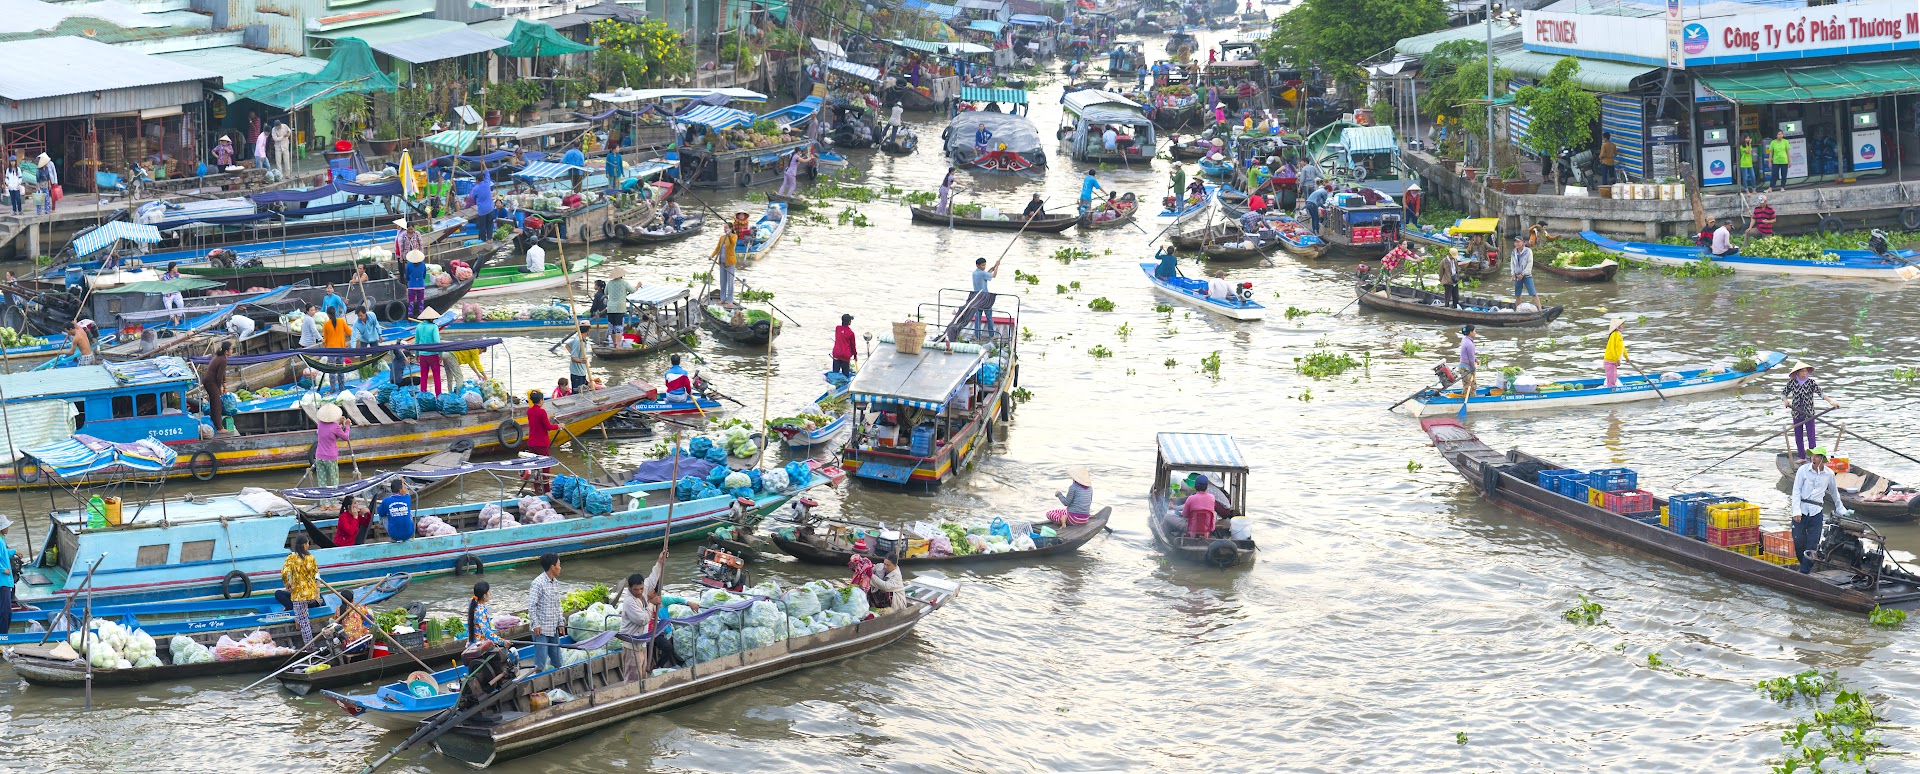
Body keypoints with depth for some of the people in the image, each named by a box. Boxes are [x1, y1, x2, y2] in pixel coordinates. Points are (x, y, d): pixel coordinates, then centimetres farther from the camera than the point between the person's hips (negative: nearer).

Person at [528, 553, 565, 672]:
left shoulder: (556, 582, 12)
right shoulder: (538, 583, -14)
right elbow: (531, 605, -16)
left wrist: (560, 623, 15)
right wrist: (536, 624, -18)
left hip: (554, 629, 8)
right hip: (541, 630, -8)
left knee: (557, 662, 10)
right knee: (540, 662, -7)